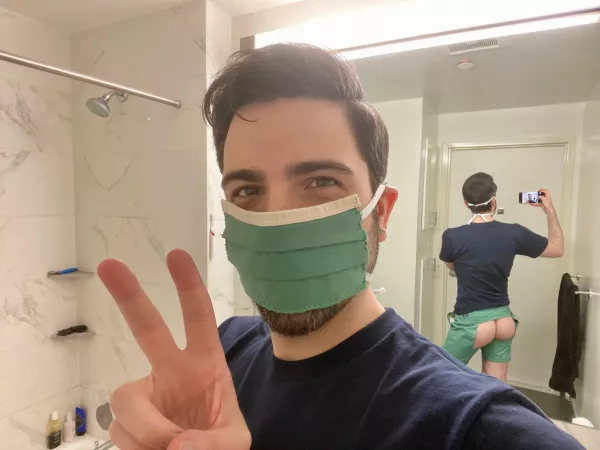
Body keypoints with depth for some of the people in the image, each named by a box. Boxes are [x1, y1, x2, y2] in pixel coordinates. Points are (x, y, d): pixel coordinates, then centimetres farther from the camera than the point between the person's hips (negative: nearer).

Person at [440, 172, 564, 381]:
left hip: (470, 322, -4)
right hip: (503, 320, 4)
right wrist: (550, 210, 16)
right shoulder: (513, 234, -7)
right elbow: (558, 249, 11)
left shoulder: (452, 237, -15)